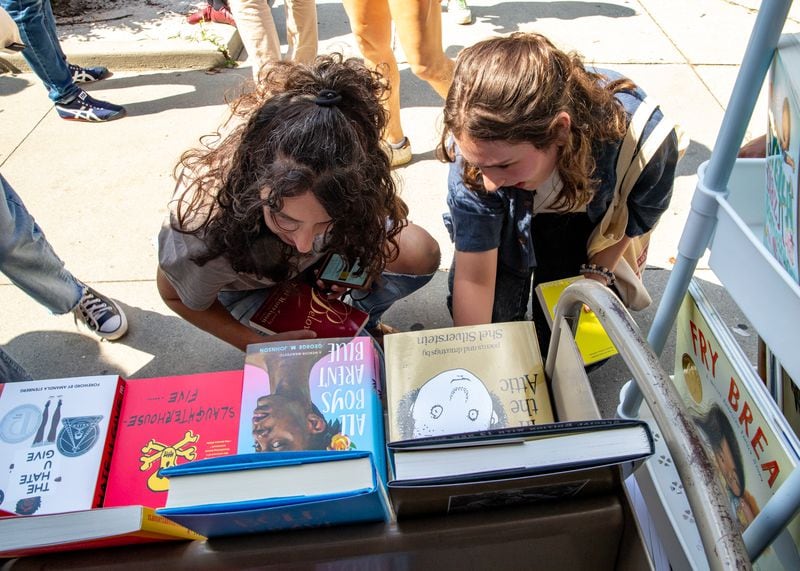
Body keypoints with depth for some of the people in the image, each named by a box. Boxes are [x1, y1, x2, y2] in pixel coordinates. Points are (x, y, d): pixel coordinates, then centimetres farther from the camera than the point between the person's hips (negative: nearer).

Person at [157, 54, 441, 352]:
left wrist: (355, 255, -27)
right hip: (252, 286, -2)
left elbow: (392, 209, -10)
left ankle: (364, 318, 12)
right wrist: (260, 346, -29)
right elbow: (176, 296, -20)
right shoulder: (202, 226, -43)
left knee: (421, 254, -18)